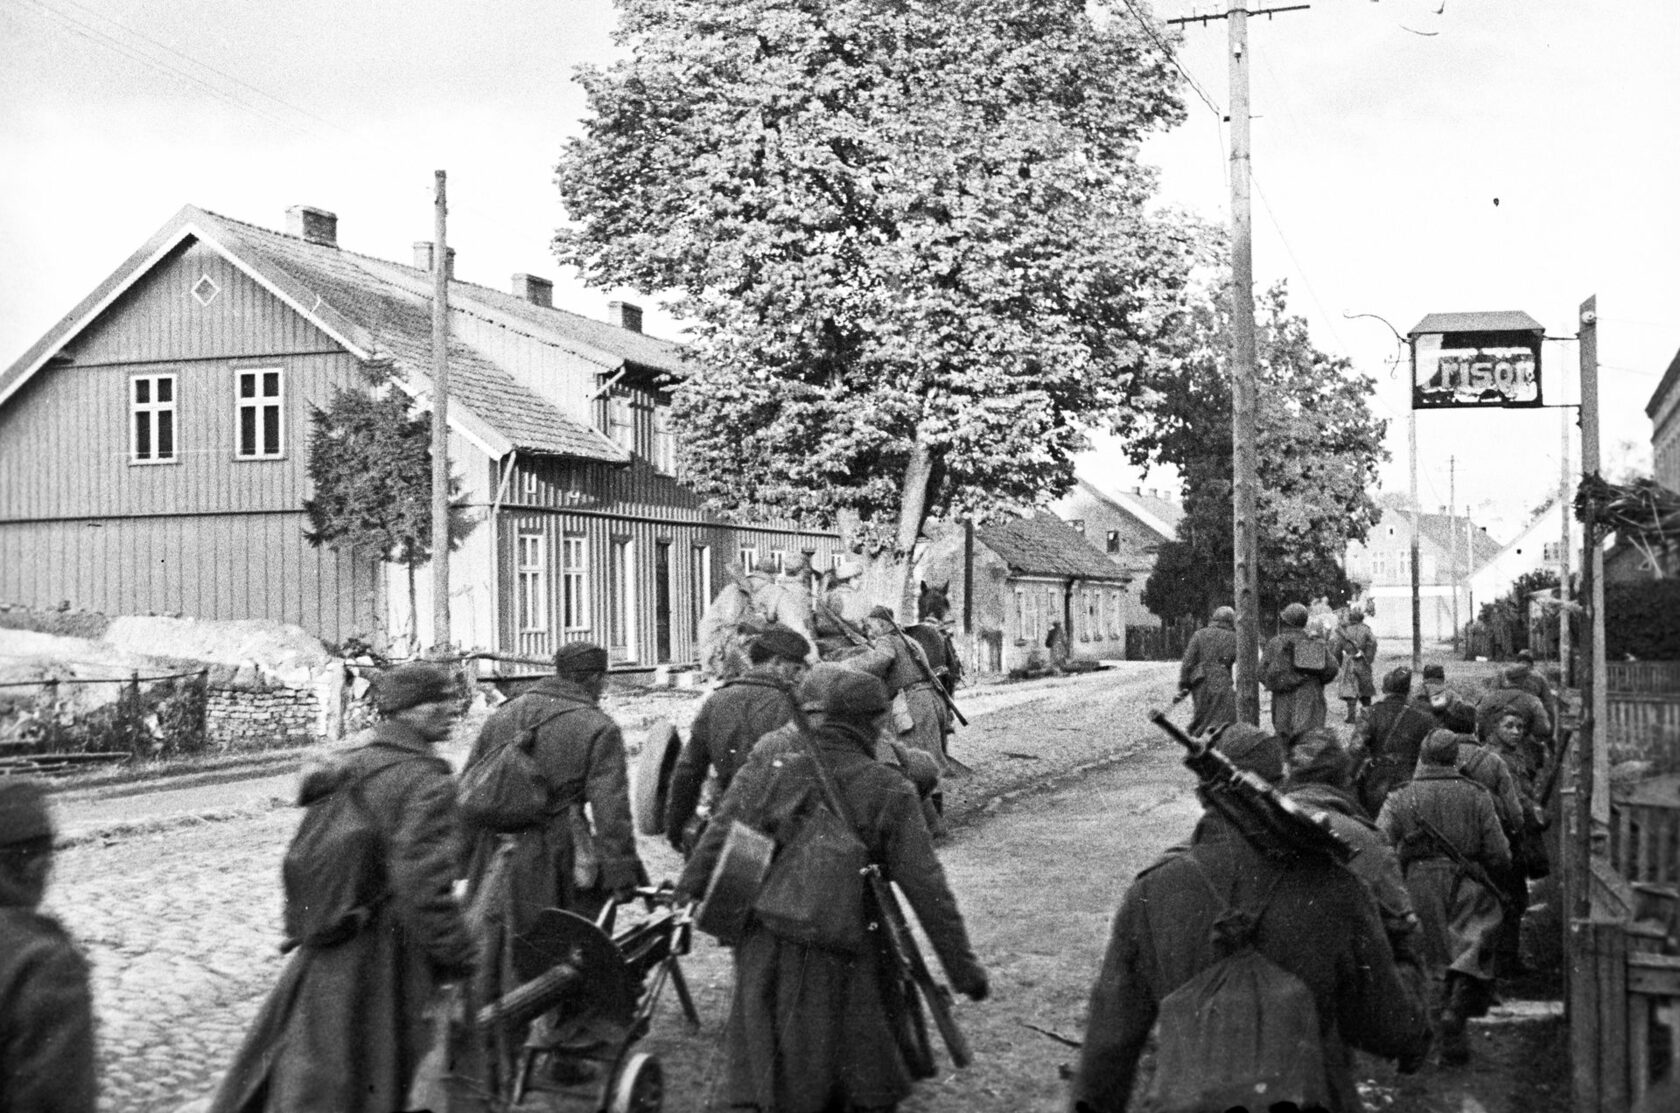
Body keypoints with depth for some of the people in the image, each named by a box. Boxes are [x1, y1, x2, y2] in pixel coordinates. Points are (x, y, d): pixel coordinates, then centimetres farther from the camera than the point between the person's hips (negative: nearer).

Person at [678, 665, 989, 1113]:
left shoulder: (766, 766, -7)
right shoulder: (888, 792, -11)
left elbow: (716, 843, -4)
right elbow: (925, 888, -11)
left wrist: (683, 896, 11)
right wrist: (962, 965, -4)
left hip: (766, 956, 2)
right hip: (845, 961, -2)